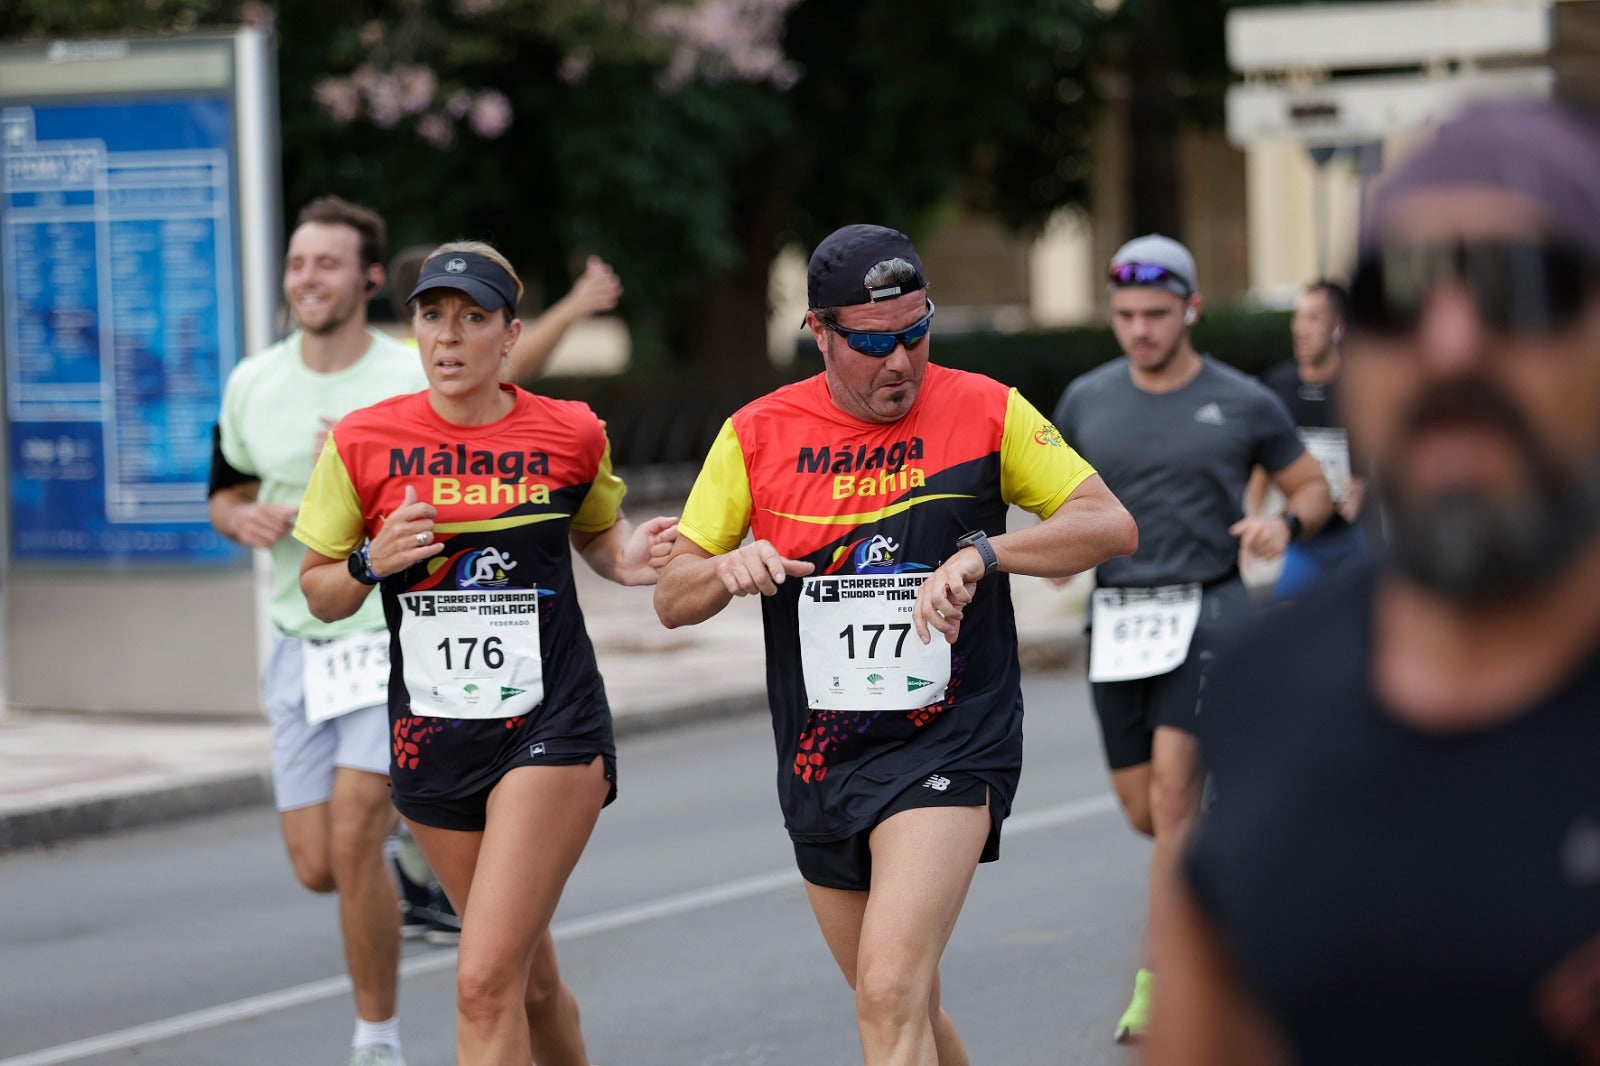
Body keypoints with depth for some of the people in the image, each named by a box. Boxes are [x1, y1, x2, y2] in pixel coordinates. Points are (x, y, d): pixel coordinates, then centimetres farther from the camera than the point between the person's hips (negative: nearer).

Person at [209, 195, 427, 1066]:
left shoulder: (417, 382, -8)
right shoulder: (251, 384, 5)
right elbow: (226, 495, 18)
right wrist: (245, 518, -6)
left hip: (397, 634, -4)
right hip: (299, 645, 4)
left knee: (352, 840, -17)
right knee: (316, 868, 4)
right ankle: (399, 811, 39)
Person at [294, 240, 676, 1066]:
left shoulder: (570, 435, -2)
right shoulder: (364, 442, -1)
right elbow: (319, 595, 8)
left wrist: (625, 558, -4)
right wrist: (373, 562, -13)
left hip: (550, 724, -3)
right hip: (431, 738, 3)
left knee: (485, 983, -15)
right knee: (529, 979, 16)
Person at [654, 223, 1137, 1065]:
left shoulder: (985, 412, -3)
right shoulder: (757, 436, 3)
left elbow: (1111, 526, -4)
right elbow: (671, 599, 6)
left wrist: (981, 553, -19)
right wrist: (729, 568, -18)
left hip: (949, 743, -4)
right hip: (819, 763, 4)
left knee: (890, 996, -22)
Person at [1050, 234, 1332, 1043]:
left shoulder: (1244, 404, -1)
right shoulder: (1088, 400, 5)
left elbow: (1311, 488, 10)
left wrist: (1285, 525, -12)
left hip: (1207, 612, -4)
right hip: (1117, 615, 4)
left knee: (1173, 788, -17)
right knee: (1143, 809, 7)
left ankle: (1159, 983, -14)